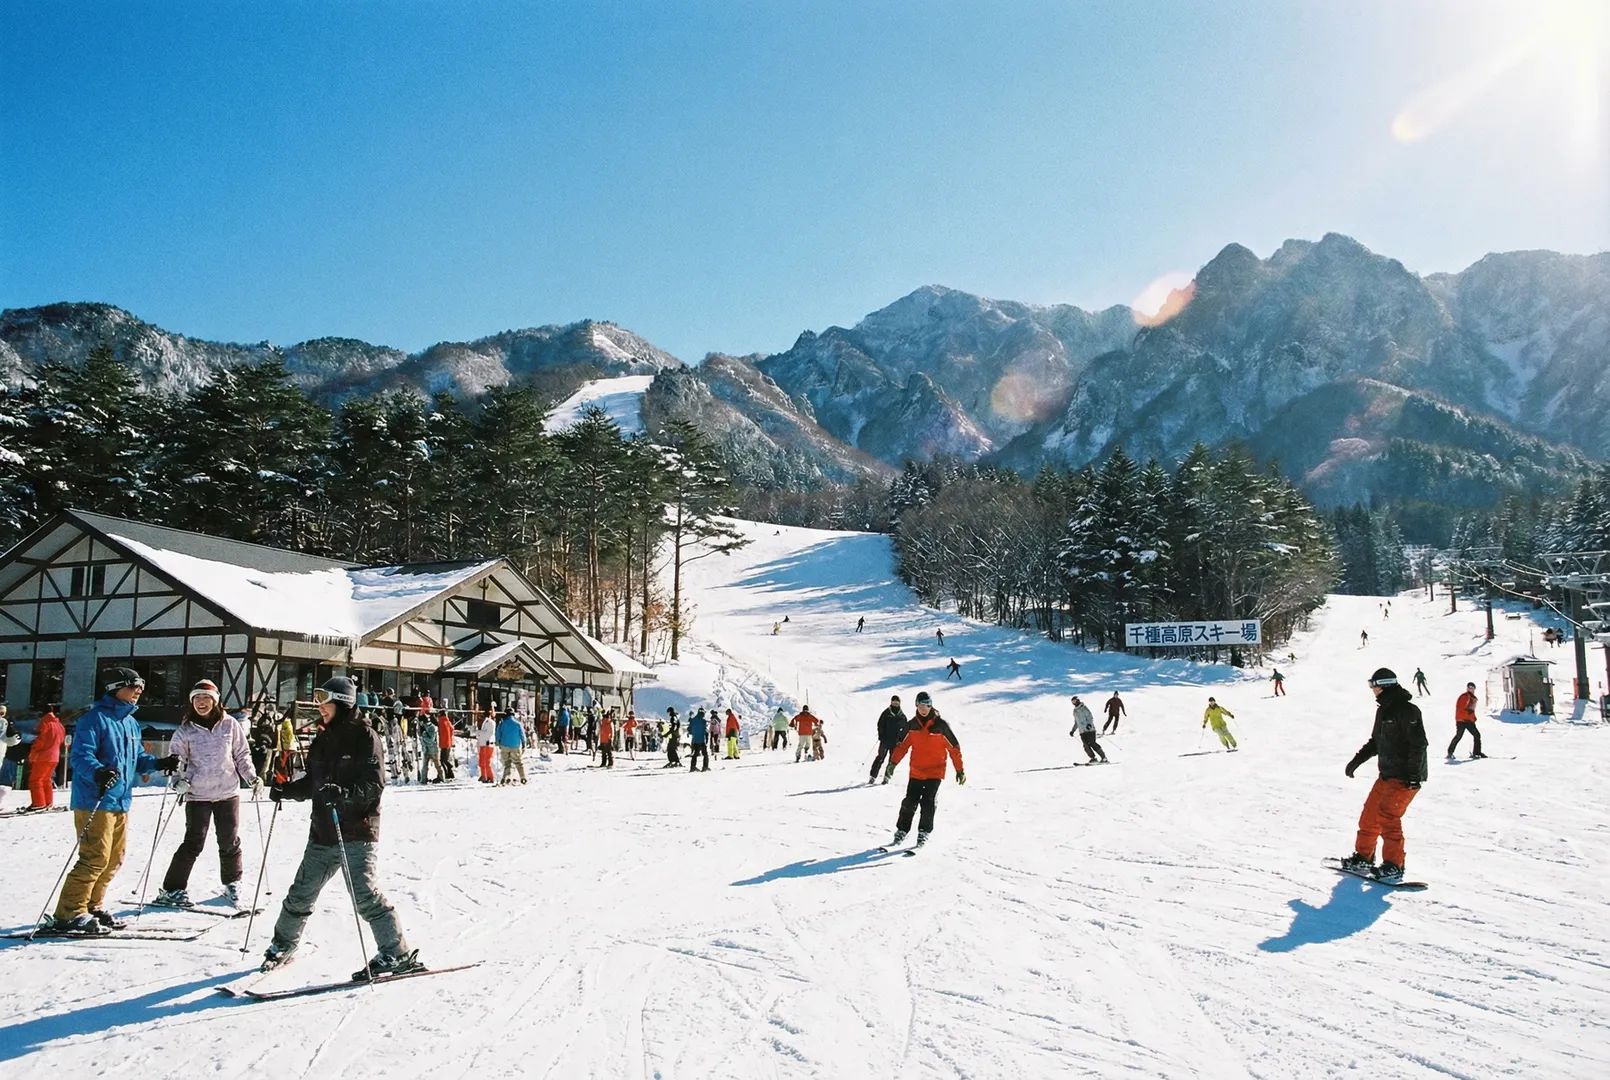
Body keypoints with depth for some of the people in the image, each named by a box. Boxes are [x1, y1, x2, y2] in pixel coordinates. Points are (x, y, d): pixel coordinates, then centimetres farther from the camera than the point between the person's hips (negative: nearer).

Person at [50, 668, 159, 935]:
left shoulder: (131, 723, 18)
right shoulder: (94, 718, -9)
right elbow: (80, 756, -18)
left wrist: (159, 764, 6)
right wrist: (97, 772, -37)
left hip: (120, 802, 9)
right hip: (95, 802, -9)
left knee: (113, 860, 13)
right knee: (95, 858, -12)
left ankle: (91, 907, 25)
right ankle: (69, 914, -5)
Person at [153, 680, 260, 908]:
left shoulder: (229, 725, 2)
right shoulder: (186, 730, 0)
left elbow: (242, 755, 8)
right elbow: (176, 760, 4)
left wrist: (252, 777, -2)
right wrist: (178, 779, -14)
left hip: (228, 793, 1)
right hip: (197, 795, -1)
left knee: (230, 842, 9)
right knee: (193, 844, -5)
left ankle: (232, 884, 27)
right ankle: (171, 889, 4)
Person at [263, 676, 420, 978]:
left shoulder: (364, 736, -9)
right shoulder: (323, 738, 14)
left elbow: (375, 783, -17)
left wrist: (343, 794, -31)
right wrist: (286, 791, 8)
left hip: (357, 831, -8)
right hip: (323, 830, 8)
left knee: (365, 893, -13)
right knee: (302, 891, 14)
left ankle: (398, 954, -5)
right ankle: (283, 944, 36)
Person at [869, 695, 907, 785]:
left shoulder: (902, 716, 6)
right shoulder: (886, 713, 2)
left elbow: (905, 729, 9)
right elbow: (880, 725, 2)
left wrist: (901, 740, -1)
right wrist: (881, 736, -9)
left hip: (896, 742, 2)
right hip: (885, 740, -2)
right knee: (880, 758, -3)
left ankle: (887, 777, 13)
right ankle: (872, 776, 1)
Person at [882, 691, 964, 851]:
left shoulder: (940, 725, -8)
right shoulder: (912, 725, 3)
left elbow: (954, 748, -2)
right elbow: (902, 745, 10)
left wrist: (960, 770, -2)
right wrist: (893, 762, -2)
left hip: (935, 772, -3)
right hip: (916, 771, 3)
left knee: (928, 803, -8)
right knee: (909, 802, 1)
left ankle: (924, 833, 5)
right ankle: (901, 831, 11)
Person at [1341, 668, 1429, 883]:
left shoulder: (1407, 710, -15)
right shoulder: (1384, 710, 14)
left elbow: (1418, 744, -20)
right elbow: (1375, 742, 24)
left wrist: (1413, 774, -24)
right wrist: (1356, 760, 18)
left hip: (1406, 777, -10)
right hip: (1387, 774, 10)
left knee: (1387, 816, -15)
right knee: (1370, 814, 12)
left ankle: (1394, 866, -8)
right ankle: (1363, 857, 25)